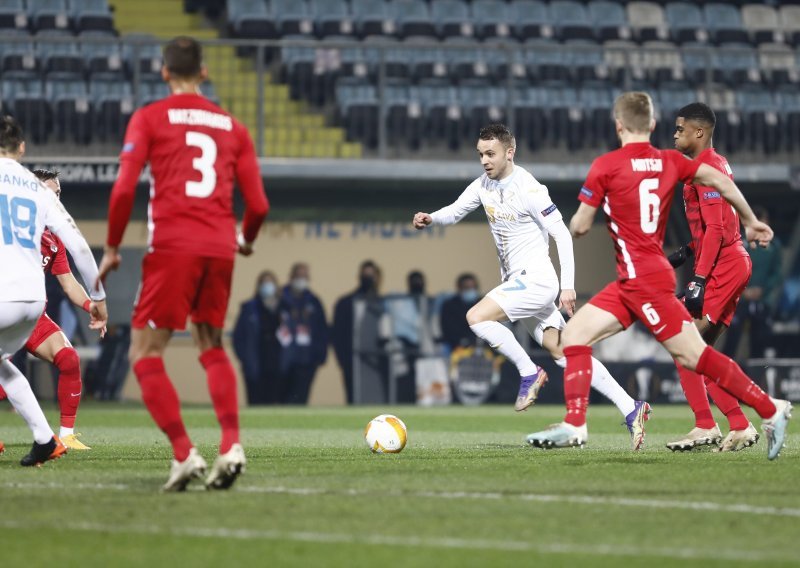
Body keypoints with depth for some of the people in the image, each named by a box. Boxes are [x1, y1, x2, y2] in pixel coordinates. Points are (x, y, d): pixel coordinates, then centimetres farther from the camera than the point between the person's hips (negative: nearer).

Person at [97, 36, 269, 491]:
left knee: (146, 353, 2)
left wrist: (112, 248, 5)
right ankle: (231, 445, 2)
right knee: (212, 346, 20)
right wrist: (246, 240, 31)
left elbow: (124, 188, -6)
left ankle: (184, 453, -12)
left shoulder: (150, 118, 4)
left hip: (172, 246, -4)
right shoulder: (232, 126, 14)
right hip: (220, 248, 4)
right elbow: (258, 204, 10)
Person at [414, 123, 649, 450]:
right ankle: (630, 408, 6)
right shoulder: (484, 186, 8)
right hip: (515, 281, 8)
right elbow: (454, 212, 14)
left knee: (477, 317, -21)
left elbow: (562, 234, -15)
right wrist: (430, 218, -9)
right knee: (562, 353, 6)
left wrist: (568, 286, -18)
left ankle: (529, 374, -5)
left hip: (536, 279, -8)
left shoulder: (528, 189, -15)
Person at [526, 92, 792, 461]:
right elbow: (719, 180, 1)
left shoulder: (606, 166, -9)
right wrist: (750, 222, 12)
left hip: (642, 279, -8)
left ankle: (770, 410, -7)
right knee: (574, 335, 7)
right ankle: (575, 426, 1)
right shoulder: (669, 162, 7)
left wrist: (572, 224, 19)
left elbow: (579, 227, -5)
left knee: (693, 354, -7)